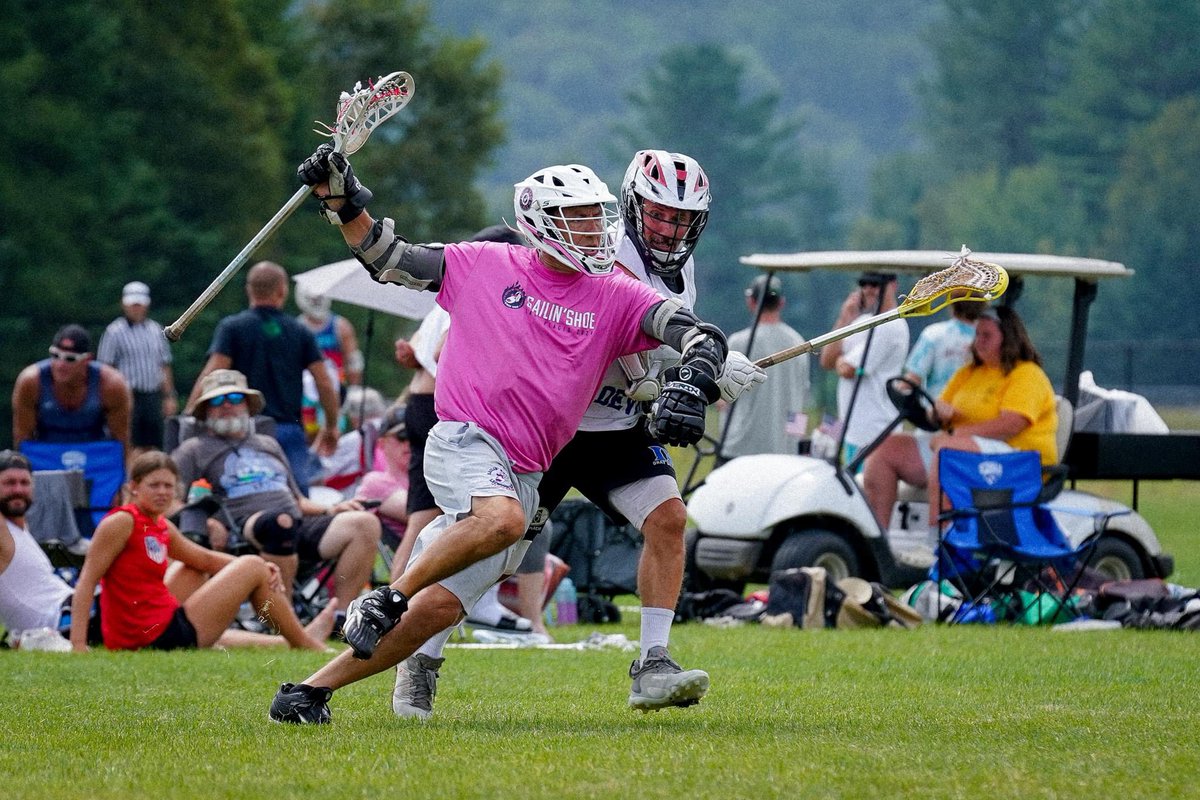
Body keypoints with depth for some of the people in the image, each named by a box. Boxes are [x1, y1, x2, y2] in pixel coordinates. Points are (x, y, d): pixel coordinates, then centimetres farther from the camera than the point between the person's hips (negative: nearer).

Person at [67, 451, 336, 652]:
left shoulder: (162, 528, 12)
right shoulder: (122, 522, -14)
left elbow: (206, 559, 21)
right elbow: (87, 581, -19)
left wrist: (262, 569, 6)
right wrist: (78, 645, -29)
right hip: (162, 637, -9)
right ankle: (305, 643, 22)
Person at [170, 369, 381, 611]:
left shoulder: (268, 445, 35)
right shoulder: (195, 450, 18)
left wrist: (331, 510, 16)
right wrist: (205, 523, -16)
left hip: (299, 529, 6)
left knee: (365, 523, -17)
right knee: (279, 522, -42)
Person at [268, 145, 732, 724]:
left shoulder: (614, 299, 10)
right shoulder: (485, 266, 5)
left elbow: (699, 337, 0)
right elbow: (388, 261, 13)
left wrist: (693, 386, -21)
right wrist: (341, 201, 0)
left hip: (524, 476, 4)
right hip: (464, 441, -4)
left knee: (437, 610, -2)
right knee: (503, 519, -37)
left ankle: (311, 691, 8)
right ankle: (385, 599, -22)